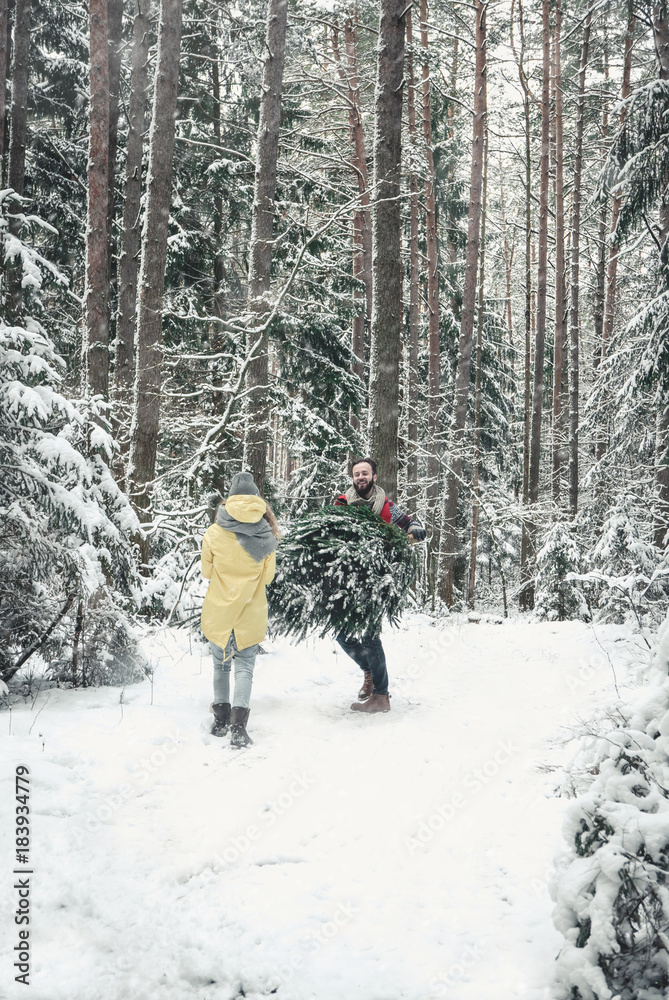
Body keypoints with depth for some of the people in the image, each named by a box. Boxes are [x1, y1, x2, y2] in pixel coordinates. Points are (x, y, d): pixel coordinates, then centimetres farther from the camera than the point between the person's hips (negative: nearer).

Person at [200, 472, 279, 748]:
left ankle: (221, 719, 21)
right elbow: (268, 576, 3)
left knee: (221, 663, 16)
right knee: (245, 665, 4)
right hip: (251, 613, 0)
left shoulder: (214, 533, -8)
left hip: (218, 611, 0)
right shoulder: (267, 535, -4)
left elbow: (206, 571, 2)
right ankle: (238, 725, -9)